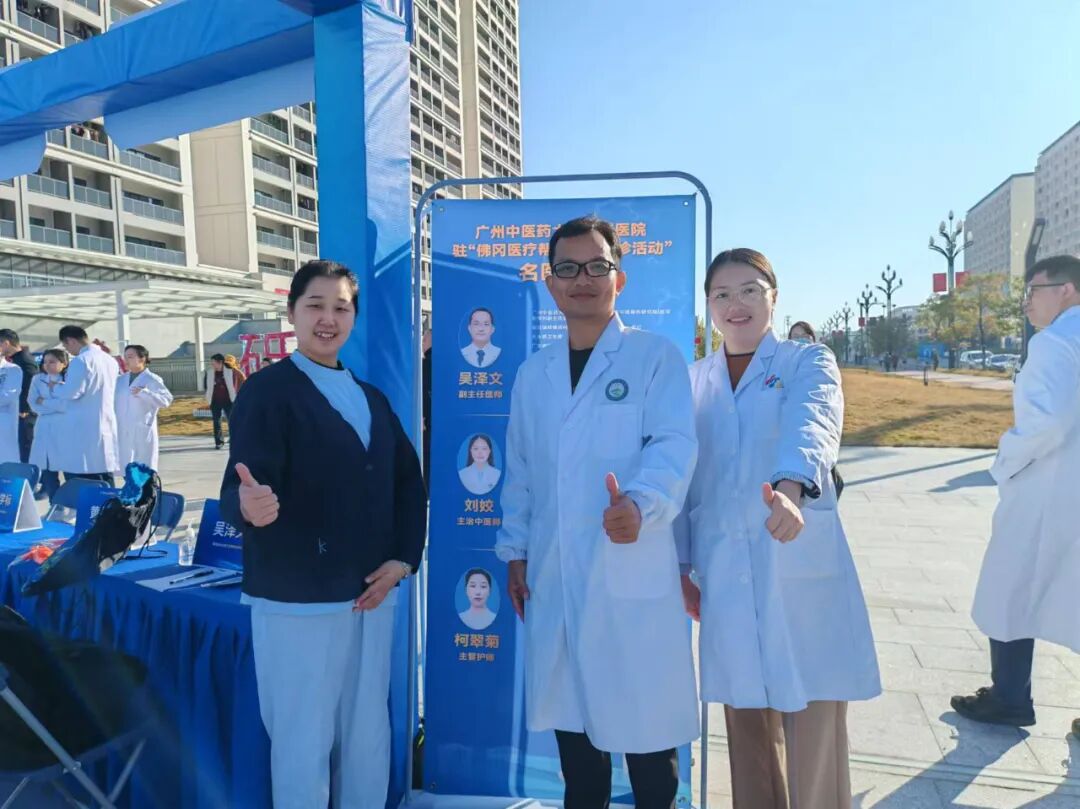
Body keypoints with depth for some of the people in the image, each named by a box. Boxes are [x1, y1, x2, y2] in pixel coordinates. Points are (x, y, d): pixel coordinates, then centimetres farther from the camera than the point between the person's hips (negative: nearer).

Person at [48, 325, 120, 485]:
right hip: (106, 427, 8)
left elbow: (72, 392, -17)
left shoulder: (80, 360, -12)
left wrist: (56, 387, 3)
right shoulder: (110, 360, 12)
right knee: (104, 481, 10)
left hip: (83, 429, -8)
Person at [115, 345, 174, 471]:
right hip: (123, 433, 5)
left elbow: (166, 400, -15)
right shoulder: (121, 379, 14)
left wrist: (144, 392, -27)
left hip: (142, 432, -5)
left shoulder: (152, 379, -3)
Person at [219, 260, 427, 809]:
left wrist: (404, 558, -1)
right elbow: (240, 485, -18)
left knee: (369, 735, 17)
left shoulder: (370, 397, 12)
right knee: (303, 740, 6)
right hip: (298, 596, -5)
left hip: (373, 591, 6)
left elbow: (408, 481, 11)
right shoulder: (267, 391, -7)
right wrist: (250, 504, -42)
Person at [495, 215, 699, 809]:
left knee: (644, 720, 7)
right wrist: (515, 552, 11)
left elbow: (674, 444, -16)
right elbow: (519, 470, 14)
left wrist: (639, 504, -34)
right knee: (571, 717, 17)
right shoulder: (533, 373, 11)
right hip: (553, 574, 5)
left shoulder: (656, 357, -4)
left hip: (634, 572, -4)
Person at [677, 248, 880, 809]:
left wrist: (791, 488, -42)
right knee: (746, 726, 13)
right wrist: (681, 563, 7)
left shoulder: (808, 362, 1)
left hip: (801, 569, -3)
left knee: (814, 730, 3)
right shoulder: (695, 379, 11)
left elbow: (812, 425, -21)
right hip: (724, 576, 3)